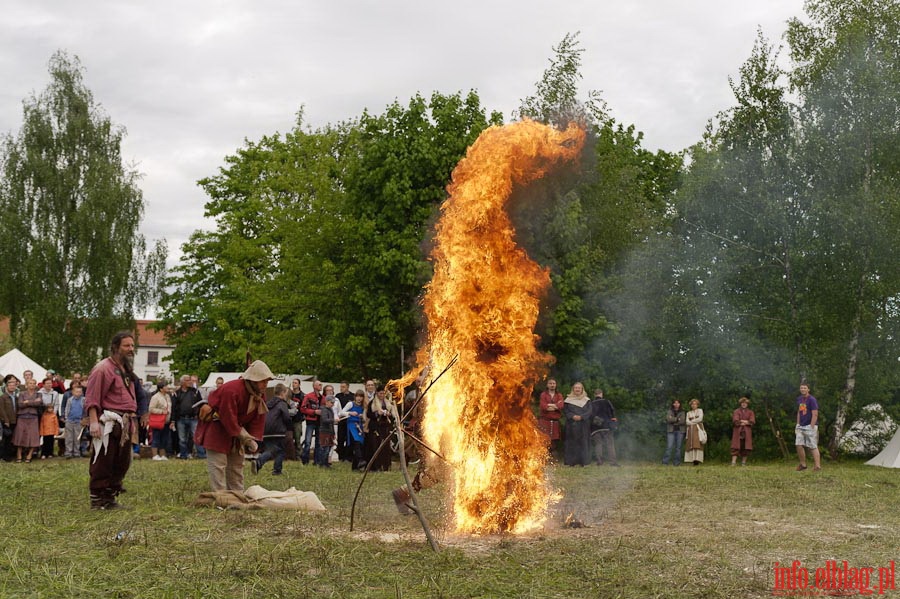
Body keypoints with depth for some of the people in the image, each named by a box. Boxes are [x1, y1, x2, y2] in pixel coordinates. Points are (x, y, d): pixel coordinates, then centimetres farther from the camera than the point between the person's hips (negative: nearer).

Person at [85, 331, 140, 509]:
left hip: (125, 425, 9)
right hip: (108, 424, -9)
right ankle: (97, 500, 5)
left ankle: (110, 498, 21)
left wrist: (132, 421, 19)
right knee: (102, 464, -3)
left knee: (122, 463, 11)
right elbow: (92, 398, -14)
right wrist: (93, 421, -23)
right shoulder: (103, 368, -9)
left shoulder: (126, 370, 19)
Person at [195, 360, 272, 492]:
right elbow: (228, 419, -29)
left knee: (237, 466, 13)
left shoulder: (260, 395, -5)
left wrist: (253, 440, -15)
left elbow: (258, 420, -2)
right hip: (217, 429, -8)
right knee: (218, 466, -10)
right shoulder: (231, 390, -31)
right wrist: (246, 437, -24)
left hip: (236, 428, 8)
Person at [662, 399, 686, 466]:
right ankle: (665, 462, -11)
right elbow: (668, 419, -7)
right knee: (669, 447, -11)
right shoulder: (669, 411, 10)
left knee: (678, 447, -1)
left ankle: (676, 462, 4)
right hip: (671, 431, -2)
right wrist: (678, 419, -5)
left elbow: (683, 421, -4)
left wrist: (673, 420, -6)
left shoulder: (682, 412, 12)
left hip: (680, 431, 2)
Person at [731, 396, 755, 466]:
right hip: (738, 432, -2)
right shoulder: (736, 412, 8)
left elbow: (752, 422, -2)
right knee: (736, 447, -11)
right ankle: (733, 462, -17)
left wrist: (741, 421, -9)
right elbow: (735, 421, -8)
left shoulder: (750, 412, 14)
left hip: (747, 432, 2)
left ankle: (744, 462, 6)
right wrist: (746, 422, -8)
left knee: (745, 448, -1)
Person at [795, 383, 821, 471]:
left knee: (813, 446, -7)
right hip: (801, 427, 7)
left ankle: (817, 466, -5)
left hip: (810, 426, -7)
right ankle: (803, 464, 12)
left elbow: (815, 415, -13)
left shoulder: (812, 400, -9)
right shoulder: (799, 399, 13)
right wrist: (798, 424, 14)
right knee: (799, 445, 0)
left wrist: (812, 427, -18)